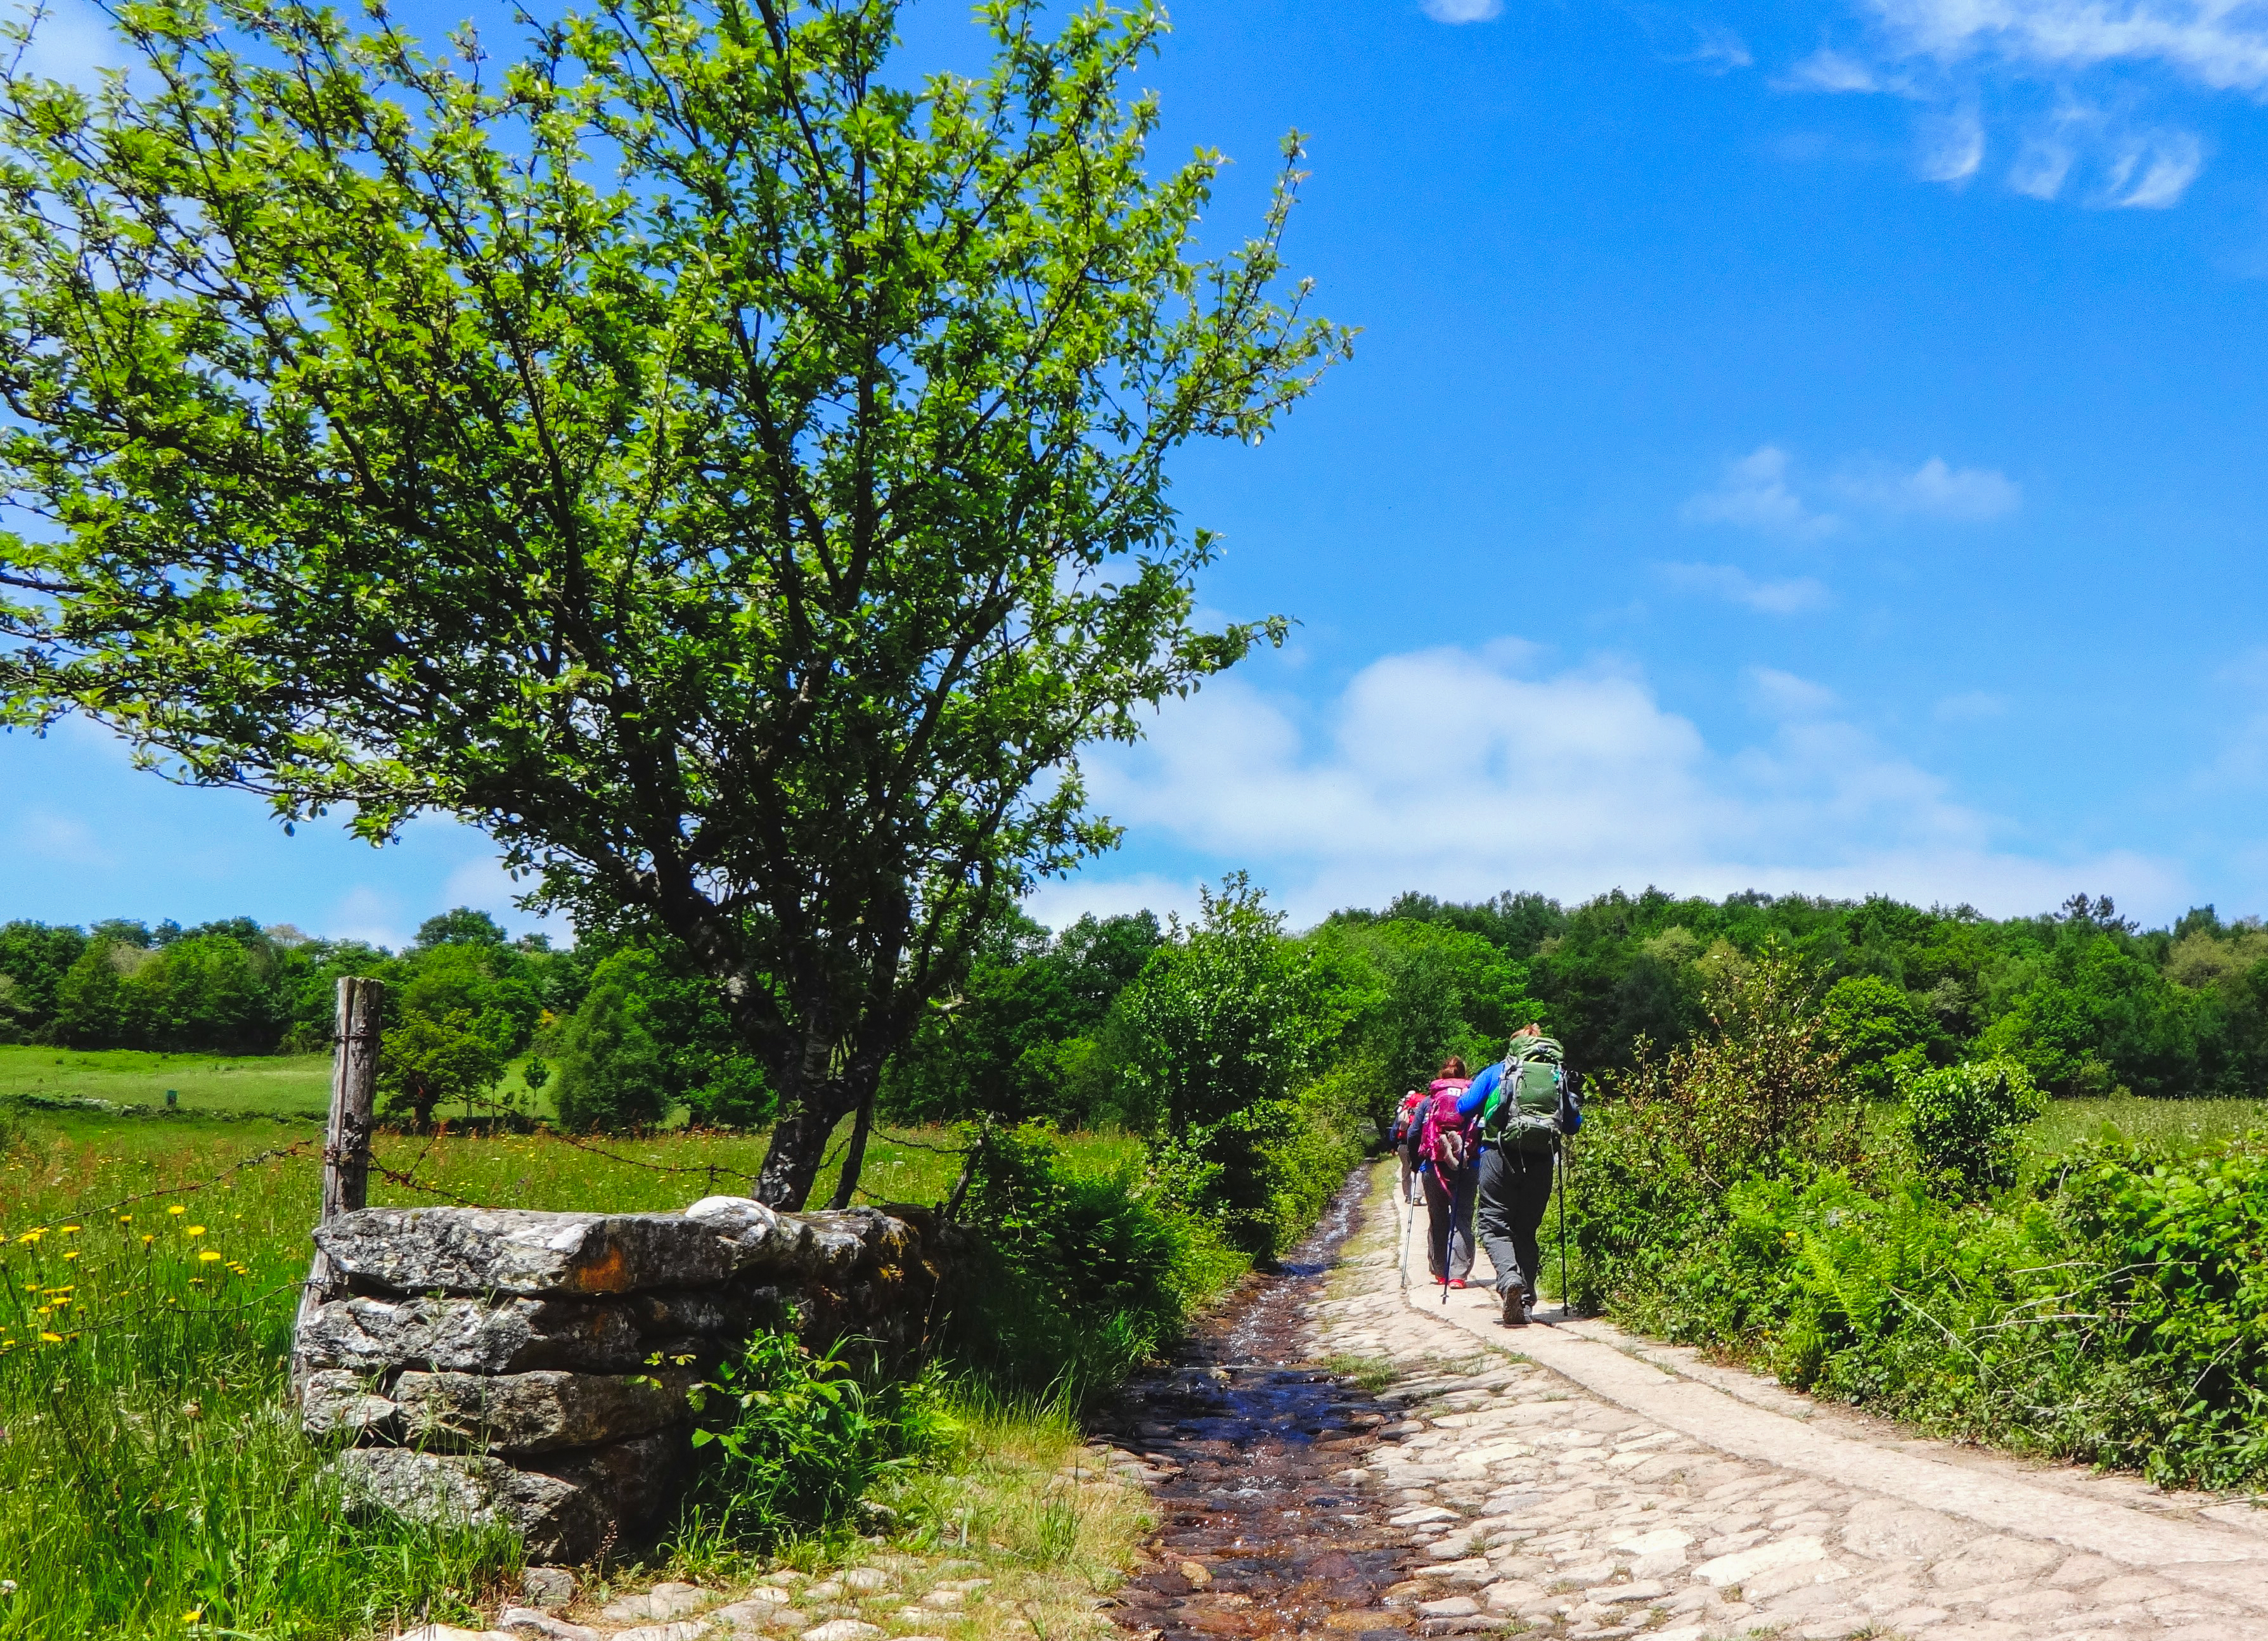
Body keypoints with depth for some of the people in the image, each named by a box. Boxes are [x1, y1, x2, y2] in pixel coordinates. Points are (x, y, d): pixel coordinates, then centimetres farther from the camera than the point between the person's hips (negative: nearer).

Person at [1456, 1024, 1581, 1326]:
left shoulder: (1497, 1071, 10)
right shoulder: (1560, 1075, 16)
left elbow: (1465, 1108, 4)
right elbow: (1574, 1123, 13)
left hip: (1500, 1155, -3)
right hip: (1541, 1161, 3)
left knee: (1494, 1223, 1)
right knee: (1526, 1229, 14)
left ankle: (1510, 1278, -25)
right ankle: (1525, 1297, 6)